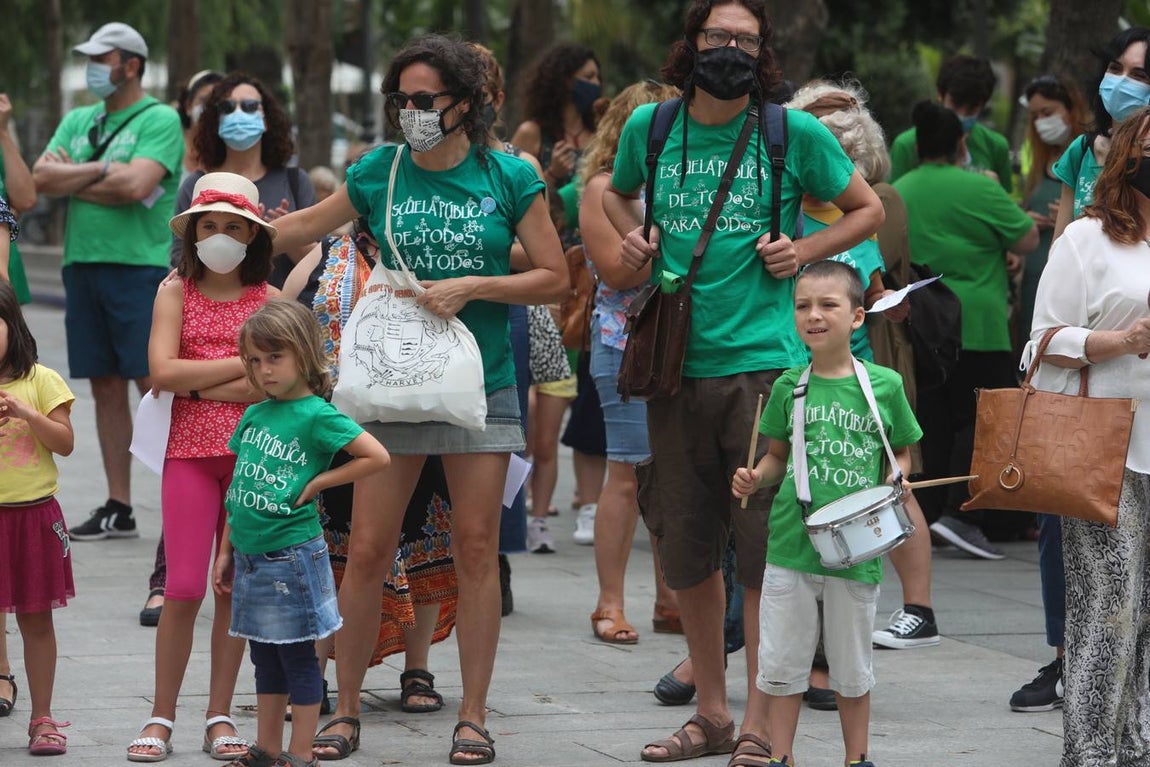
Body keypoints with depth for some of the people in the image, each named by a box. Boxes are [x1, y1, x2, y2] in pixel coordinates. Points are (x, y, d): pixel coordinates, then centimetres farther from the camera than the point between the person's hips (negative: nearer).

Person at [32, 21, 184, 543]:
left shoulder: (159, 120, -3)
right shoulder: (77, 121, 17)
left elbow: (136, 185, -17)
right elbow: (41, 178, 5)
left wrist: (72, 180, -4)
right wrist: (101, 171, -7)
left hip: (141, 266, -7)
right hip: (83, 263, 7)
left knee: (155, 386, -9)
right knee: (106, 388, 8)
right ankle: (118, 509, 12)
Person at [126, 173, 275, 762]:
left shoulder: (269, 301, 5)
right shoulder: (176, 294, 5)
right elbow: (163, 371, -10)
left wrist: (197, 384, -10)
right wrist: (243, 366, -9)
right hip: (190, 451, -1)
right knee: (184, 588, -6)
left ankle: (220, 716, 13)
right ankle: (161, 718, 4)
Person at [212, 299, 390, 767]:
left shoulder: (316, 416, -11)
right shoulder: (253, 416, 9)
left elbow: (377, 457, -17)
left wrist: (318, 483, -13)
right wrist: (226, 551, 15)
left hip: (291, 556, -7)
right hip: (250, 558, 7)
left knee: (298, 657, 1)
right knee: (265, 657, 16)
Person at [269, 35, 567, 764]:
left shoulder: (509, 176, -2)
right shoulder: (381, 171, 3)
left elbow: (554, 278, -1)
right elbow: (304, 227, 16)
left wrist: (473, 286, -12)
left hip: (480, 383, -1)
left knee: (476, 550, 1)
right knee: (367, 551, -1)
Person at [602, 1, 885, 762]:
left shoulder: (794, 132, -1)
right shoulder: (650, 127, 7)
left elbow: (869, 209, 11)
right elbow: (617, 191, 29)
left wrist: (804, 250, -4)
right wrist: (633, 236, 8)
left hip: (762, 363, -3)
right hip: (675, 364, 4)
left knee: (762, 547, -6)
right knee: (687, 548, 9)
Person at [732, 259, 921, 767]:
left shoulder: (884, 385, -1)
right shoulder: (790, 387, 3)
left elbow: (902, 452, 11)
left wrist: (896, 480, -8)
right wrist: (755, 477, -6)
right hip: (791, 547, 1)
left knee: (852, 667, 11)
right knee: (782, 661, 7)